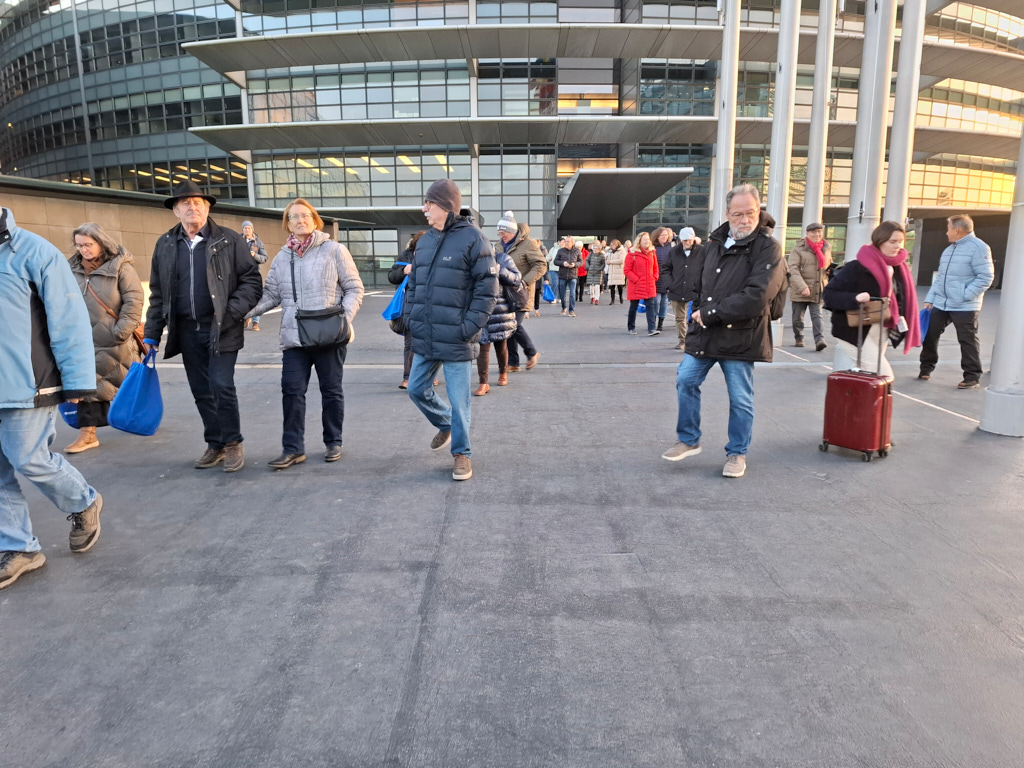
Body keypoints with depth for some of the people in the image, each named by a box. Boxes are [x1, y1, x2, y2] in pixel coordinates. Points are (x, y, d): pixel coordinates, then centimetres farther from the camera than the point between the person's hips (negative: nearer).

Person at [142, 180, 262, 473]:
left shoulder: (229, 240, -1)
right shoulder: (165, 245, 10)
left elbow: (251, 280, -2)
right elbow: (157, 293, 13)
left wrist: (232, 313, -15)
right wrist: (152, 334, 10)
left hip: (221, 329, -4)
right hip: (187, 331, 4)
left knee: (221, 386, -9)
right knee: (201, 391, 9)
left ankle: (232, 444, 9)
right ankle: (215, 445, 22)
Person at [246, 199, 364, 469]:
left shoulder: (334, 250, -1)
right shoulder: (281, 258, 12)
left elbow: (354, 288, -1)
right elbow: (271, 294, 9)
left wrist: (346, 317, -16)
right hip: (294, 337, 3)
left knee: (331, 390, 8)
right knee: (292, 391, 0)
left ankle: (333, 442, 23)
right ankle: (293, 448, 8)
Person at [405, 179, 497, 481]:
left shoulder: (472, 238, -9)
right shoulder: (425, 241, 13)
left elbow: (487, 288, -11)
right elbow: (414, 283, 20)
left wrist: (469, 326, -15)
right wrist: (410, 317, 8)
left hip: (456, 341, -7)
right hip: (424, 338, 7)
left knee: (459, 399, 1)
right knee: (417, 389, 15)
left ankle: (462, 453, 18)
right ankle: (445, 424, 42)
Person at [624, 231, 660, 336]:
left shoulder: (652, 253, 8)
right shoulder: (632, 254, -7)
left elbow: (655, 268, 18)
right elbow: (626, 270, -8)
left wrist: (654, 278, 4)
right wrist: (636, 280, -12)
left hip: (650, 286, 4)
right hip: (635, 286, -4)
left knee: (651, 306, -5)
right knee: (633, 307, 8)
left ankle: (652, 329, -8)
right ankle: (631, 328, 23)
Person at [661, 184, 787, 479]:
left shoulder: (768, 248, -10)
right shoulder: (716, 241, 10)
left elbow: (755, 297, -22)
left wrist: (711, 314, -18)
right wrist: (698, 312, 6)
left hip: (740, 336, -6)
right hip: (704, 332, 6)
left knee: (740, 398, 4)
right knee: (686, 381, 7)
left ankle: (737, 453, 22)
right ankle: (689, 440, 23)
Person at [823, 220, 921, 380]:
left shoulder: (898, 268, 6)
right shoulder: (857, 267, -15)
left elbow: (902, 301, 16)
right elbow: (828, 293, -15)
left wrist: (899, 322, 1)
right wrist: (854, 298, -31)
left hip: (880, 335, 6)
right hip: (856, 335, -6)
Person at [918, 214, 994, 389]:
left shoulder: (978, 248, -8)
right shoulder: (949, 249, 17)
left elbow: (986, 277, -14)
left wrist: (965, 295, -20)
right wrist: (930, 298, 12)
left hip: (965, 307, -7)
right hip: (940, 304, 7)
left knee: (967, 341, -1)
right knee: (929, 334, 8)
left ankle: (972, 378, 7)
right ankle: (926, 368, 24)